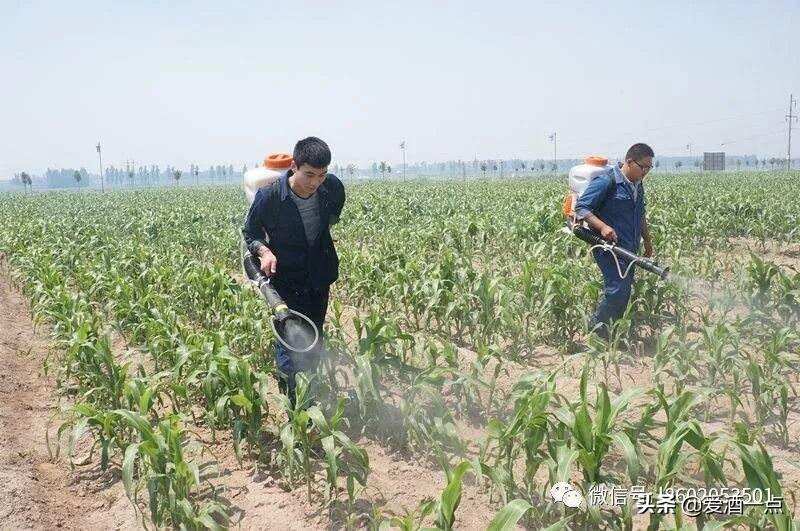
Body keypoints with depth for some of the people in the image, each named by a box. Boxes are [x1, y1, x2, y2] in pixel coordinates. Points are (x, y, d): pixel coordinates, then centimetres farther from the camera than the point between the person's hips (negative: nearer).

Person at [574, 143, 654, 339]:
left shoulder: (637, 184, 16)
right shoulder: (606, 181, -13)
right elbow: (581, 208, -16)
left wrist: (647, 240, 31)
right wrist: (602, 227, -27)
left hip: (629, 249, 9)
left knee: (625, 291, 9)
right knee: (617, 289, -17)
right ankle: (596, 326, 2)